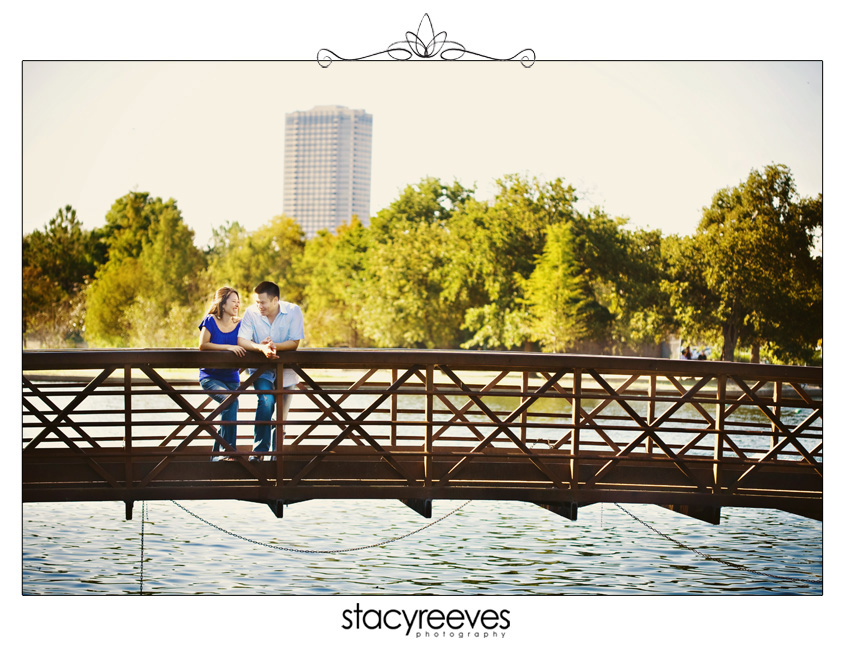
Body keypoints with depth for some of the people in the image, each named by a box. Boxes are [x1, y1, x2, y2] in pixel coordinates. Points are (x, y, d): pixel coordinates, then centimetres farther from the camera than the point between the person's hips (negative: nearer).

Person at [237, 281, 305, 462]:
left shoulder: (293, 311, -13)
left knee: (281, 415, 4)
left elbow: (294, 343, -15)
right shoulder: (251, 312, -12)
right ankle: (258, 450, -17)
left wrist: (274, 345, -33)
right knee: (266, 401, -25)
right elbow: (241, 340, -19)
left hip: (285, 369, 1)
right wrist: (261, 348, -37)